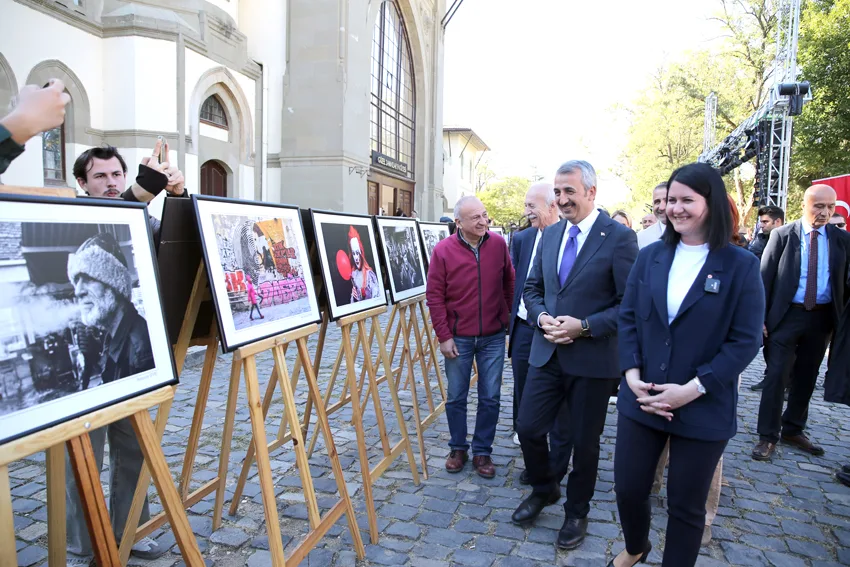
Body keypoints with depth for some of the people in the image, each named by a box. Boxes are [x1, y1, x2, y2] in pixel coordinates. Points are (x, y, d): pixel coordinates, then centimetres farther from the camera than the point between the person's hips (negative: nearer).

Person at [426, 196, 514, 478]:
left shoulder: (498, 244, -4)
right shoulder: (443, 250, -9)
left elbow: (509, 283, 9)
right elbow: (434, 296, -7)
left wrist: (509, 316, 10)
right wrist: (443, 336, -8)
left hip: (493, 337, 2)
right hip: (458, 338, -1)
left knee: (490, 397, 7)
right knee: (456, 397, 11)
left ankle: (482, 452, 23)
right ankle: (458, 448, 29)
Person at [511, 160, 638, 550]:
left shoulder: (619, 237, -11)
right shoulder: (550, 234, 7)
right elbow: (533, 288, 13)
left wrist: (584, 326, -21)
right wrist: (541, 317, -7)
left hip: (592, 359, -5)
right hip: (547, 353, 5)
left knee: (584, 442, 11)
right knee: (528, 428, 9)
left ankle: (577, 512, 36)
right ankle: (544, 489, 38)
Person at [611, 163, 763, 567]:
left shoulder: (740, 265, -6)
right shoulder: (650, 257, 4)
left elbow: (745, 341, -9)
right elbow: (628, 318, 4)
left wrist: (692, 389, -17)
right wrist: (631, 375, -9)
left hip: (703, 409, -3)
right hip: (641, 399, 3)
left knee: (686, 505, 11)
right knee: (627, 488, 13)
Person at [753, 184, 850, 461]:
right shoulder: (782, 235, -2)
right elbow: (765, 277, -4)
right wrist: (761, 318, -9)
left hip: (822, 318, 4)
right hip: (786, 316, -3)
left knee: (806, 377, 13)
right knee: (777, 375, -3)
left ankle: (793, 430, 28)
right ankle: (768, 436, 6)